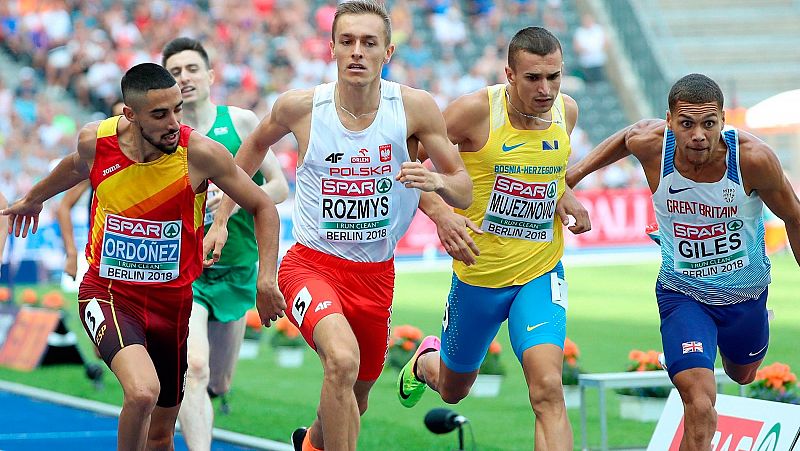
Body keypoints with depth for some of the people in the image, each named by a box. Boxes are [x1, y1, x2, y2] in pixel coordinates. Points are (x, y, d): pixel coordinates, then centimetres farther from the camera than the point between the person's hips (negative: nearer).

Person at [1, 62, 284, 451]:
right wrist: (34, 198, 36)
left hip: (171, 300, 1)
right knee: (143, 392, -30)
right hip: (108, 292, -1)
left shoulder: (200, 153, -15)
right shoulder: (96, 141, -10)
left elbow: (263, 208, -3)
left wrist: (266, 275, -16)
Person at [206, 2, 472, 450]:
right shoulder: (300, 106, -10)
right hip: (312, 265, -3)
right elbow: (257, 144, 13)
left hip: (376, 274, 3)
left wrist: (437, 181, -26)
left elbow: (464, 192, -3)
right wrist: (222, 218, 13)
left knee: (356, 395, 21)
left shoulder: (416, 107, -10)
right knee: (342, 360, -33)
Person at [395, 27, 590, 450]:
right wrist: (441, 214, -27)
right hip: (479, 272, -1)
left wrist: (565, 196, -3)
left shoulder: (566, 111, -5)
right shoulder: (476, 110, -20)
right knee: (453, 389, 22)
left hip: (540, 274, 1)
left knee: (547, 387, -23)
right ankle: (426, 361, 59)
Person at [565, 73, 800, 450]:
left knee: (742, 375, 30)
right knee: (699, 402, -21)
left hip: (746, 290, 1)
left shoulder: (754, 157, -28)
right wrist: (575, 172, 4)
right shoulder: (650, 144, -24)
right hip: (682, 293, -1)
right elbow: (626, 137, 4)